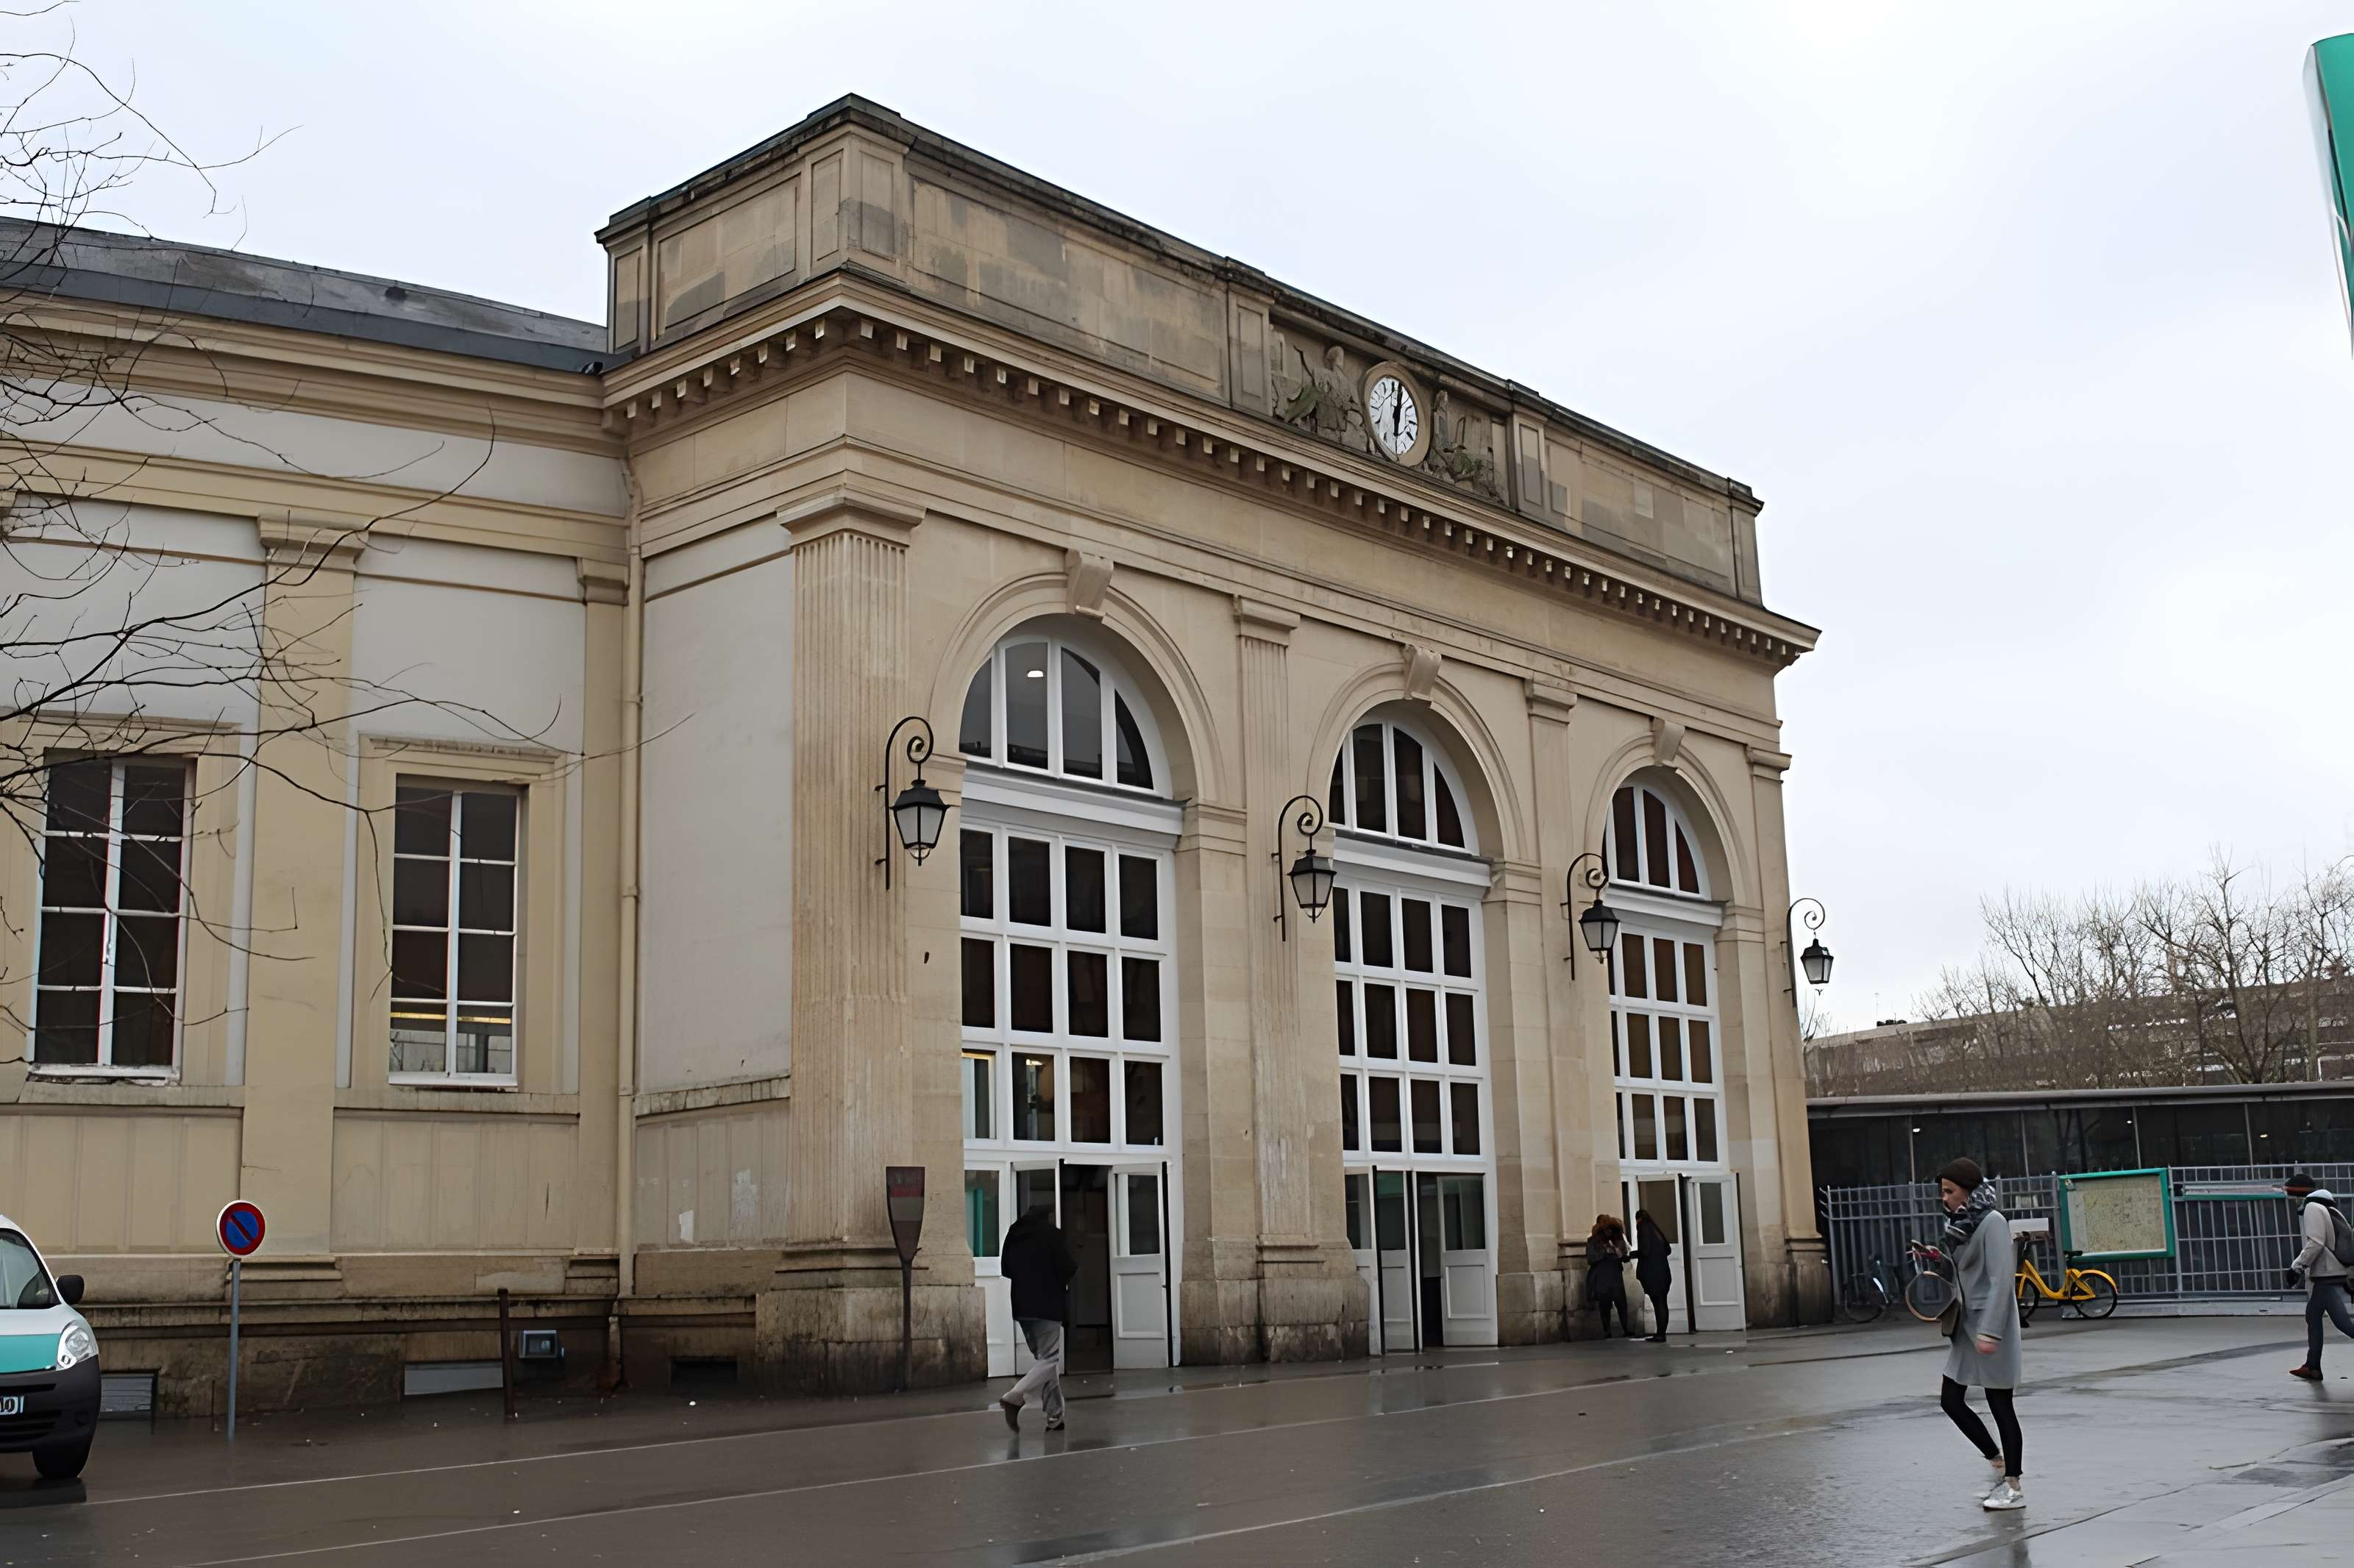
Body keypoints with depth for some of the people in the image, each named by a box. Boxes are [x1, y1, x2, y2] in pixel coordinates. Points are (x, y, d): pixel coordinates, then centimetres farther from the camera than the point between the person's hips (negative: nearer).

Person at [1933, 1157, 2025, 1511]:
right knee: (1951, 1400, 8)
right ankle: (1999, 1464, 22)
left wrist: (1990, 1331, -26)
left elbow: (2001, 1279, -21)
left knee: (2000, 1404, -1)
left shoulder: (1992, 1222, -15)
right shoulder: (1961, 1223, 10)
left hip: (1991, 1324, -9)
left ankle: (2014, 1487, 9)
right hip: (1967, 1324, 9)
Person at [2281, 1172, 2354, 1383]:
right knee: (2313, 1317, 16)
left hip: (2326, 1277, -10)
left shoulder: (2312, 1208, -10)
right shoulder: (2328, 1207, 18)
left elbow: (2315, 1244, -19)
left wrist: (2296, 1267, -14)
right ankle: (2312, 1367, 21)